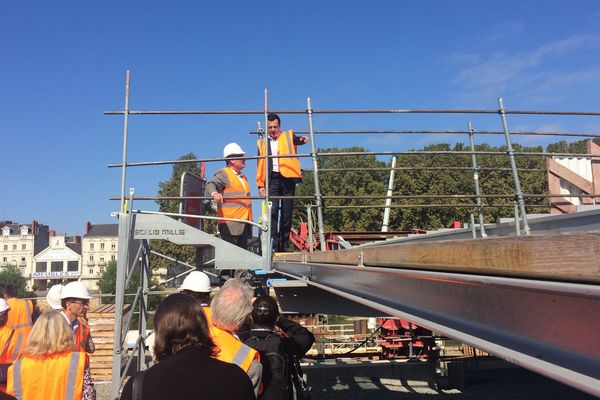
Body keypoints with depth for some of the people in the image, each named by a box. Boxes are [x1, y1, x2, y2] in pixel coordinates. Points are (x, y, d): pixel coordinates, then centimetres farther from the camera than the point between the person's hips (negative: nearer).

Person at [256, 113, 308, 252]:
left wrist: (302, 139, -36)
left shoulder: (288, 136, 11)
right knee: (272, 210, -14)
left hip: (287, 178, 0)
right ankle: (273, 242, -17)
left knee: (287, 213, 2)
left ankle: (283, 244, 9)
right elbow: (260, 165, 14)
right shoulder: (262, 143, 16)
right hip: (272, 179, 1)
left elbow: (296, 140, -11)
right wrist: (260, 185, 6)